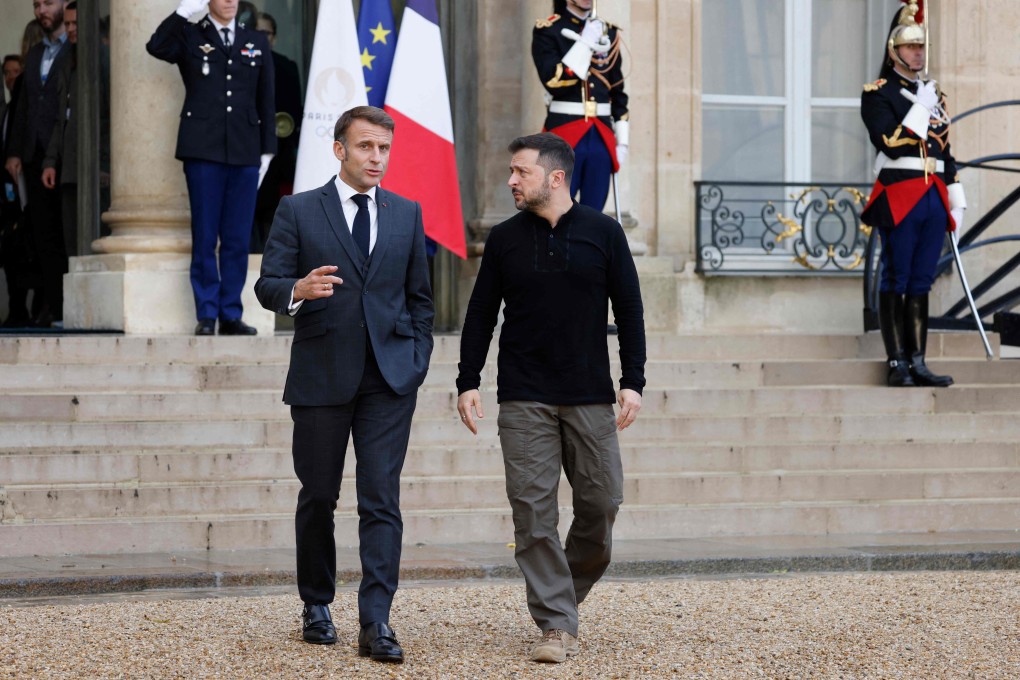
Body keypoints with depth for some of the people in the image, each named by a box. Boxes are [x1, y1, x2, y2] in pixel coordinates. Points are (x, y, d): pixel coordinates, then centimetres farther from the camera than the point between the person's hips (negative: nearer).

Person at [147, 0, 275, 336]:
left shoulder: (257, 42, 15)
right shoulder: (190, 37, 7)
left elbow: (266, 100, 15)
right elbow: (156, 46, -13)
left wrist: (267, 149, 11)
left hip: (244, 152, 2)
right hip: (203, 148, -2)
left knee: (238, 239, 2)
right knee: (205, 237, -1)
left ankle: (231, 315, 8)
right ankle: (207, 314, 3)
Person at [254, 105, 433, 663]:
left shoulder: (407, 215, 12)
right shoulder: (298, 211, 3)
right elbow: (268, 285, -2)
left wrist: (417, 361, 6)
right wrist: (298, 290, -24)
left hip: (389, 377, 1)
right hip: (321, 375, -1)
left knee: (382, 497, -8)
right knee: (319, 496, 8)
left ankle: (376, 622, -13)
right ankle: (316, 606, 24)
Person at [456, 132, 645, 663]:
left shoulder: (603, 232, 2)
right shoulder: (504, 239, 6)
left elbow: (629, 311, 4)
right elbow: (480, 315, 9)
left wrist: (633, 382, -3)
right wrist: (468, 382, 1)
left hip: (591, 398, 0)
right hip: (524, 401, 0)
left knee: (601, 501, 0)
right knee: (534, 511, -6)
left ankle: (570, 590, 24)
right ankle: (556, 625, -3)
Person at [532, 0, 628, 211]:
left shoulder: (608, 33, 13)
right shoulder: (547, 30, -1)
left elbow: (618, 93, 17)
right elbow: (553, 81, -16)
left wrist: (622, 140, 10)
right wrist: (586, 43, -15)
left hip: (602, 136, 5)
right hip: (564, 134, -4)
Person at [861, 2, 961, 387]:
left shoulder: (933, 94, 18)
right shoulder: (878, 93, -2)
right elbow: (891, 145, -16)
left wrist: (956, 199, 15)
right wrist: (922, 108, -15)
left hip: (934, 198, 6)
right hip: (899, 198, -6)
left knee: (921, 283, 6)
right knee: (896, 282, -3)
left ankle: (918, 363, 7)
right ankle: (897, 364, -1)